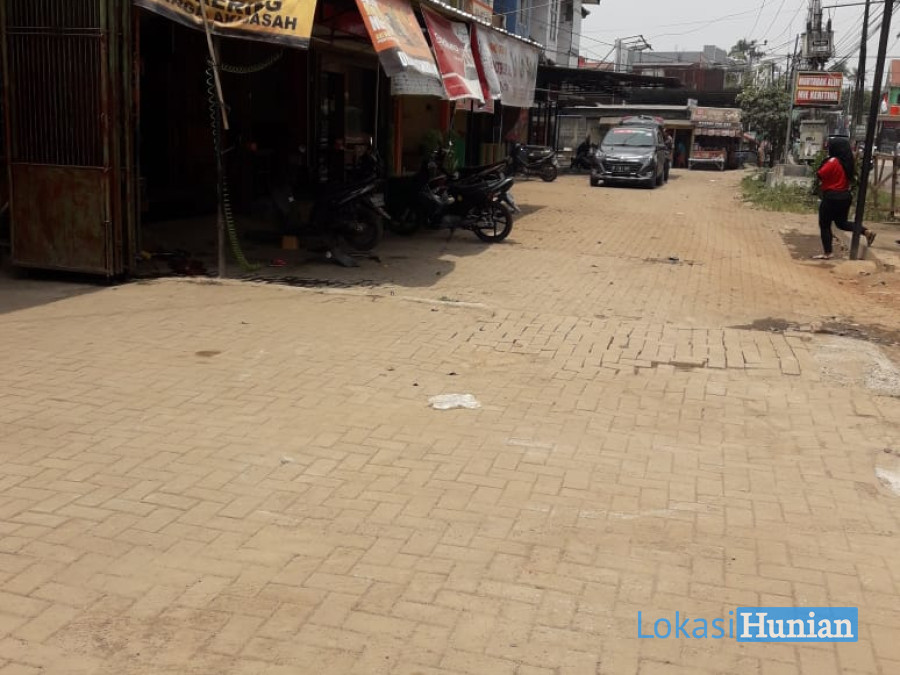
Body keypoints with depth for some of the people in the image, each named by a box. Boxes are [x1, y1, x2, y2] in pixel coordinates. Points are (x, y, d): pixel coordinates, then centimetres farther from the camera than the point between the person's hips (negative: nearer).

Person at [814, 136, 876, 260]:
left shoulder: (833, 162, -17)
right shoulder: (848, 162, 9)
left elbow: (820, 175, -18)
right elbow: (851, 178, 18)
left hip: (832, 197, -8)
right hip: (845, 196, 8)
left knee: (824, 225, 3)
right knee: (841, 223, 21)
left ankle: (827, 253, 4)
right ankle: (867, 232, 5)